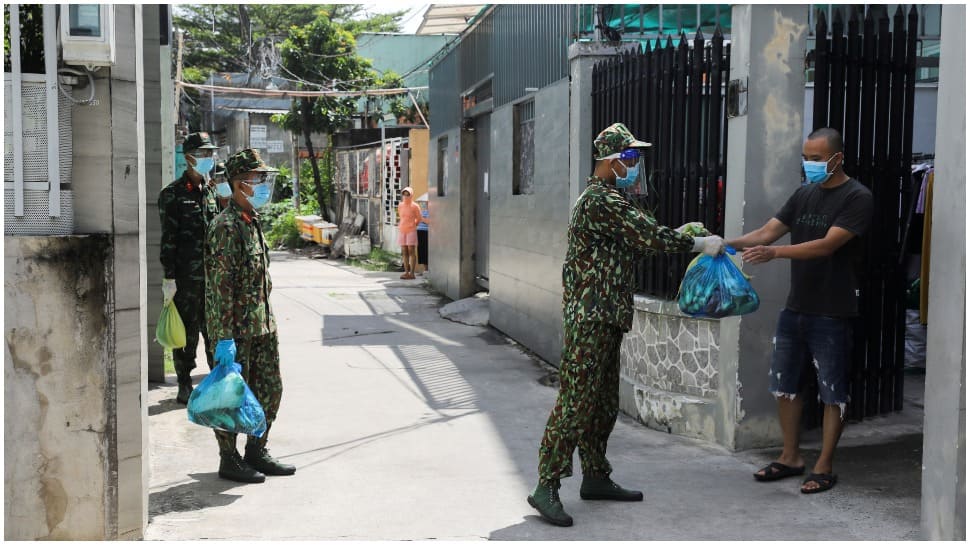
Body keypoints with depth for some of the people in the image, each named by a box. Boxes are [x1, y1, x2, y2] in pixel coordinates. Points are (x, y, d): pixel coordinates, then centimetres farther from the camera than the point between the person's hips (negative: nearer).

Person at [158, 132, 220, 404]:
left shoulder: (212, 191, 13)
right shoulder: (173, 193, -4)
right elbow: (168, 239, -7)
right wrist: (169, 278, -12)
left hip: (214, 276, 5)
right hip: (186, 277, -4)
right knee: (187, 332, 3)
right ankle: (184, 386, 14)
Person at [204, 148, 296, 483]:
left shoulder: (252, 221, 13)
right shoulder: (226, 226, -17)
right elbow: (221, 285, -20)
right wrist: (225, 336, -22)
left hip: (261, 325, 9)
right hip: (236, 328, -9)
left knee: (270, 389, 14)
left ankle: (256, 452, 27)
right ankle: (229, 460, 15)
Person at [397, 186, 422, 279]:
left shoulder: (415, 206, -6)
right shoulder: (400, 206, 8)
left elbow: (419, 219, 5)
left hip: (411, 231, -5)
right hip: (402, 231, 5)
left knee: (411, 251, -6)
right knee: (404, 252, 5)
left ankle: (412, 273, -6)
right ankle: (406, 272, 8)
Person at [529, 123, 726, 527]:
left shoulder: (603, 199, 19)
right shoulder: (602, 200, -14)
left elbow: (633, 244, 23)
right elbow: (649, 235, -17)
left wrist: (677, 236, 15)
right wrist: (700, 244, -7)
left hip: (605, 318, 11)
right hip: (589, 316, -11)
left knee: (604, 402, 14)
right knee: (576, 401, -11)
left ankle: (595, 477, 23)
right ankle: (547, 486, -9)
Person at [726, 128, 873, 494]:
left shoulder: (857, 198, -11)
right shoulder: (804, 194, 10)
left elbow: (826, 245, -23)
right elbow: (767, 232, 3)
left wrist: (773, 253, -34)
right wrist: (731, 244, -15)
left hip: (831, 314, -7)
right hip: (795, 309, 7)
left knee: (832, 392, 4)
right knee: (784, 385, 12)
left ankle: (823, 467, 13)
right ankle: (790, 458, 25)